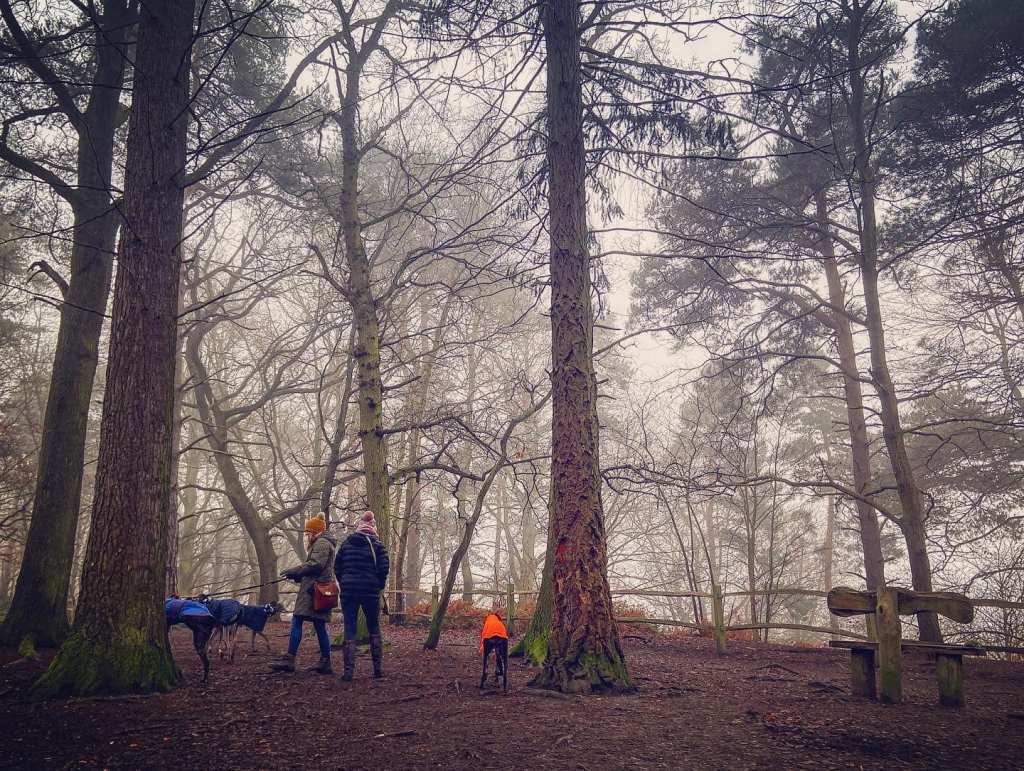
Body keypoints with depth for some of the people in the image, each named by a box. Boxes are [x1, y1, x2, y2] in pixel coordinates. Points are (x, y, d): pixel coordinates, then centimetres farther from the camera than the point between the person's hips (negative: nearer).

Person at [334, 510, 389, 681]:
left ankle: (349, 670, -3)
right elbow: (384, 567, -9)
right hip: (370, 591, -1)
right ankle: (378, 669, 11)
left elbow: (337, 566, 8)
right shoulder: (376, 544, -3)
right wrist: (380, 585, 6)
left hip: (348, 590, 1)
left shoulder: (346, 543, 6)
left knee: (349, 629, 3)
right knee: (374, 628, 11)